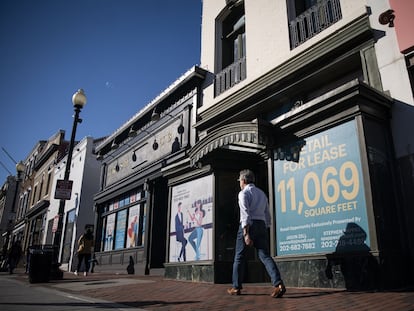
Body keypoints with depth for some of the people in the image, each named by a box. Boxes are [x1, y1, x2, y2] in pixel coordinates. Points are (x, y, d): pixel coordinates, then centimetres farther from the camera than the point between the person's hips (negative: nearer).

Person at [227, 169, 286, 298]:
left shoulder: (243, 193, -3)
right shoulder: (262, 193, 20)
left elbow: (245, 214, -15)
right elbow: (267, 215, 19)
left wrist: (246, 234, -20)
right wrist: (265, 230, 24)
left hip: (248, 226, -6)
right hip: (261, 226, 6)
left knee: (239, 257, 8)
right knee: (265, 256, -1)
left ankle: (236, 287, 16)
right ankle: (278, 284, -19)